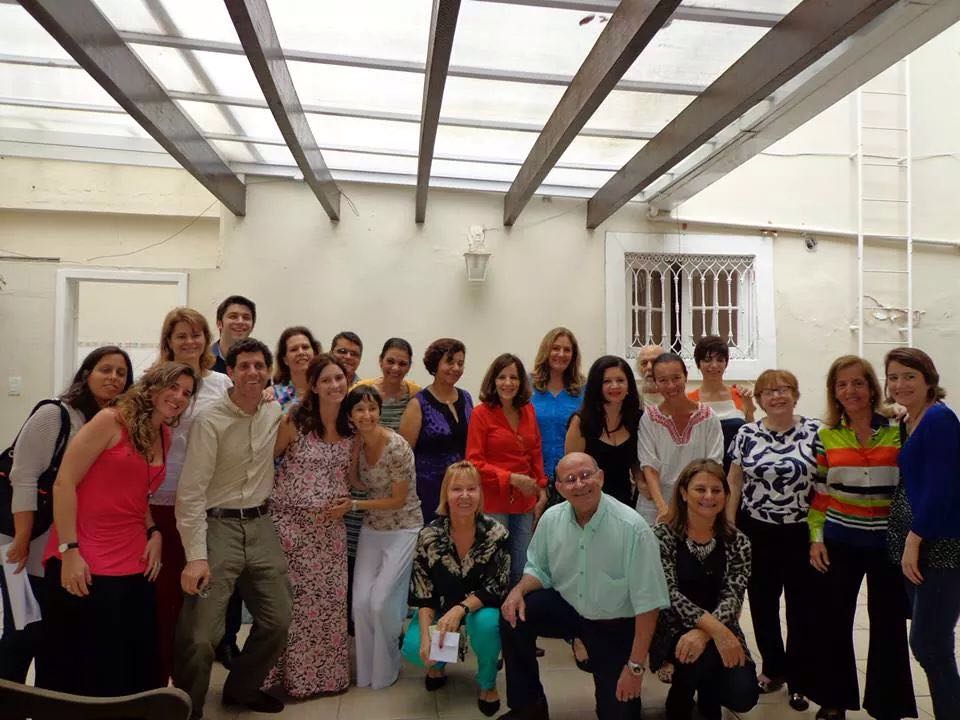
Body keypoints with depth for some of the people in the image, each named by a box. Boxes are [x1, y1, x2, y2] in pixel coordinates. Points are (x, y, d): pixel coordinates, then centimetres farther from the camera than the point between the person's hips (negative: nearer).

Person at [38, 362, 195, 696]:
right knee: (81, 668, 5)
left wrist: (153, 532, 3)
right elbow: (63, 483, -13)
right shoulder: (111, 420, -9)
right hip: (83, 564, -6)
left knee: (133, 664, 12)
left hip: (135, 564, 7)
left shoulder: (164, 437, 11)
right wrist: (69, 551, -18)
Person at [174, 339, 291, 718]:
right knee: (201, 634, -8)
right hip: (217, 526, -6)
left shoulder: (274, 412, 4)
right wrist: (195, 555, -19)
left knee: (277, 622, 12)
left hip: (261, 526, 6)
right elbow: (191, 492, -15)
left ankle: (241, 688, 36)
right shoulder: (210, 422, -13)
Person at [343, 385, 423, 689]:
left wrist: (354, 504, -17)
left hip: (403, 529, -5)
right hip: (371, 529, 6)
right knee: (361, 602, 0)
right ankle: (366, 671, 21)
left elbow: (398, 500, -16)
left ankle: (386, 670, 17)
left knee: (382, 601, -8)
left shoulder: (398, 447, -21)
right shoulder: (356, 444, -3)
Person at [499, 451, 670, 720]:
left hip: (616, 625, -3)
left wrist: (636, 666, -20)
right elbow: (539, 569, 5)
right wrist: (519, 590, -18)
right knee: (513, 616, -17)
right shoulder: (551, 518, -11)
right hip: (568, 607, 4)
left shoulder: (633, 528, -27)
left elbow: (648, 602, -22)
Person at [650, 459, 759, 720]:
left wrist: (703, 633, -30)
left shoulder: (737, 542, -1)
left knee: (743, 696, -17)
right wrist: (714, 628, -32)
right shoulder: (662, 535, -11)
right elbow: (668, 592, -19)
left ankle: (708, 693, 21)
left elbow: (733, 597, -11)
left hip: (720, 631, 3)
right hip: (672, 629, -3)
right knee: (701, 655, -33)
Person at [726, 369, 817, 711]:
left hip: (802, 533, -2)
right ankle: (773, 667, 32)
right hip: (756, 532, 2)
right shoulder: (747, 434, 1)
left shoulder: (814, 431, -4)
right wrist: (728, 527, 2)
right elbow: (734, 482, 5)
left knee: (802, 606, 5)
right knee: (762, 603, 12)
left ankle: (799, 679, 23)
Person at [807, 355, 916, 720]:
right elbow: (819, 492, 5)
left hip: (888, 542, -1)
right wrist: (815, 538, 0)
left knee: (888, 624, 8)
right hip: (839, 542, 2)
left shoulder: (898, 430, -4)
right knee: (832, 621, 9)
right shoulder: (826, 435, 1)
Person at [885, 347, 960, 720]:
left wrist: (914, 539, -17)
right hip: (914, 542, 9)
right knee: (929, 643, 15)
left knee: (928, 646, -4)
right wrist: (908, 541, 9)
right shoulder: (906, 424, 14)